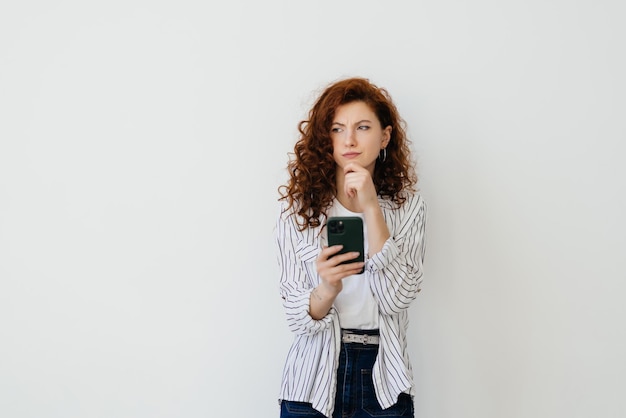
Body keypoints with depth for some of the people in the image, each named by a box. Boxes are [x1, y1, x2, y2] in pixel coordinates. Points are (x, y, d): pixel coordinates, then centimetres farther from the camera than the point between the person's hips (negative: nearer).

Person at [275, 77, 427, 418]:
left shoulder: (407, 207, -3)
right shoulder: (299, 206, -6)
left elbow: (398, 297, -16)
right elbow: (298, 317, -8)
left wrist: (371, 208, -20)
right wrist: (327, 290, -28)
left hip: (382, 382, 0)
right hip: (313, 383, 0)